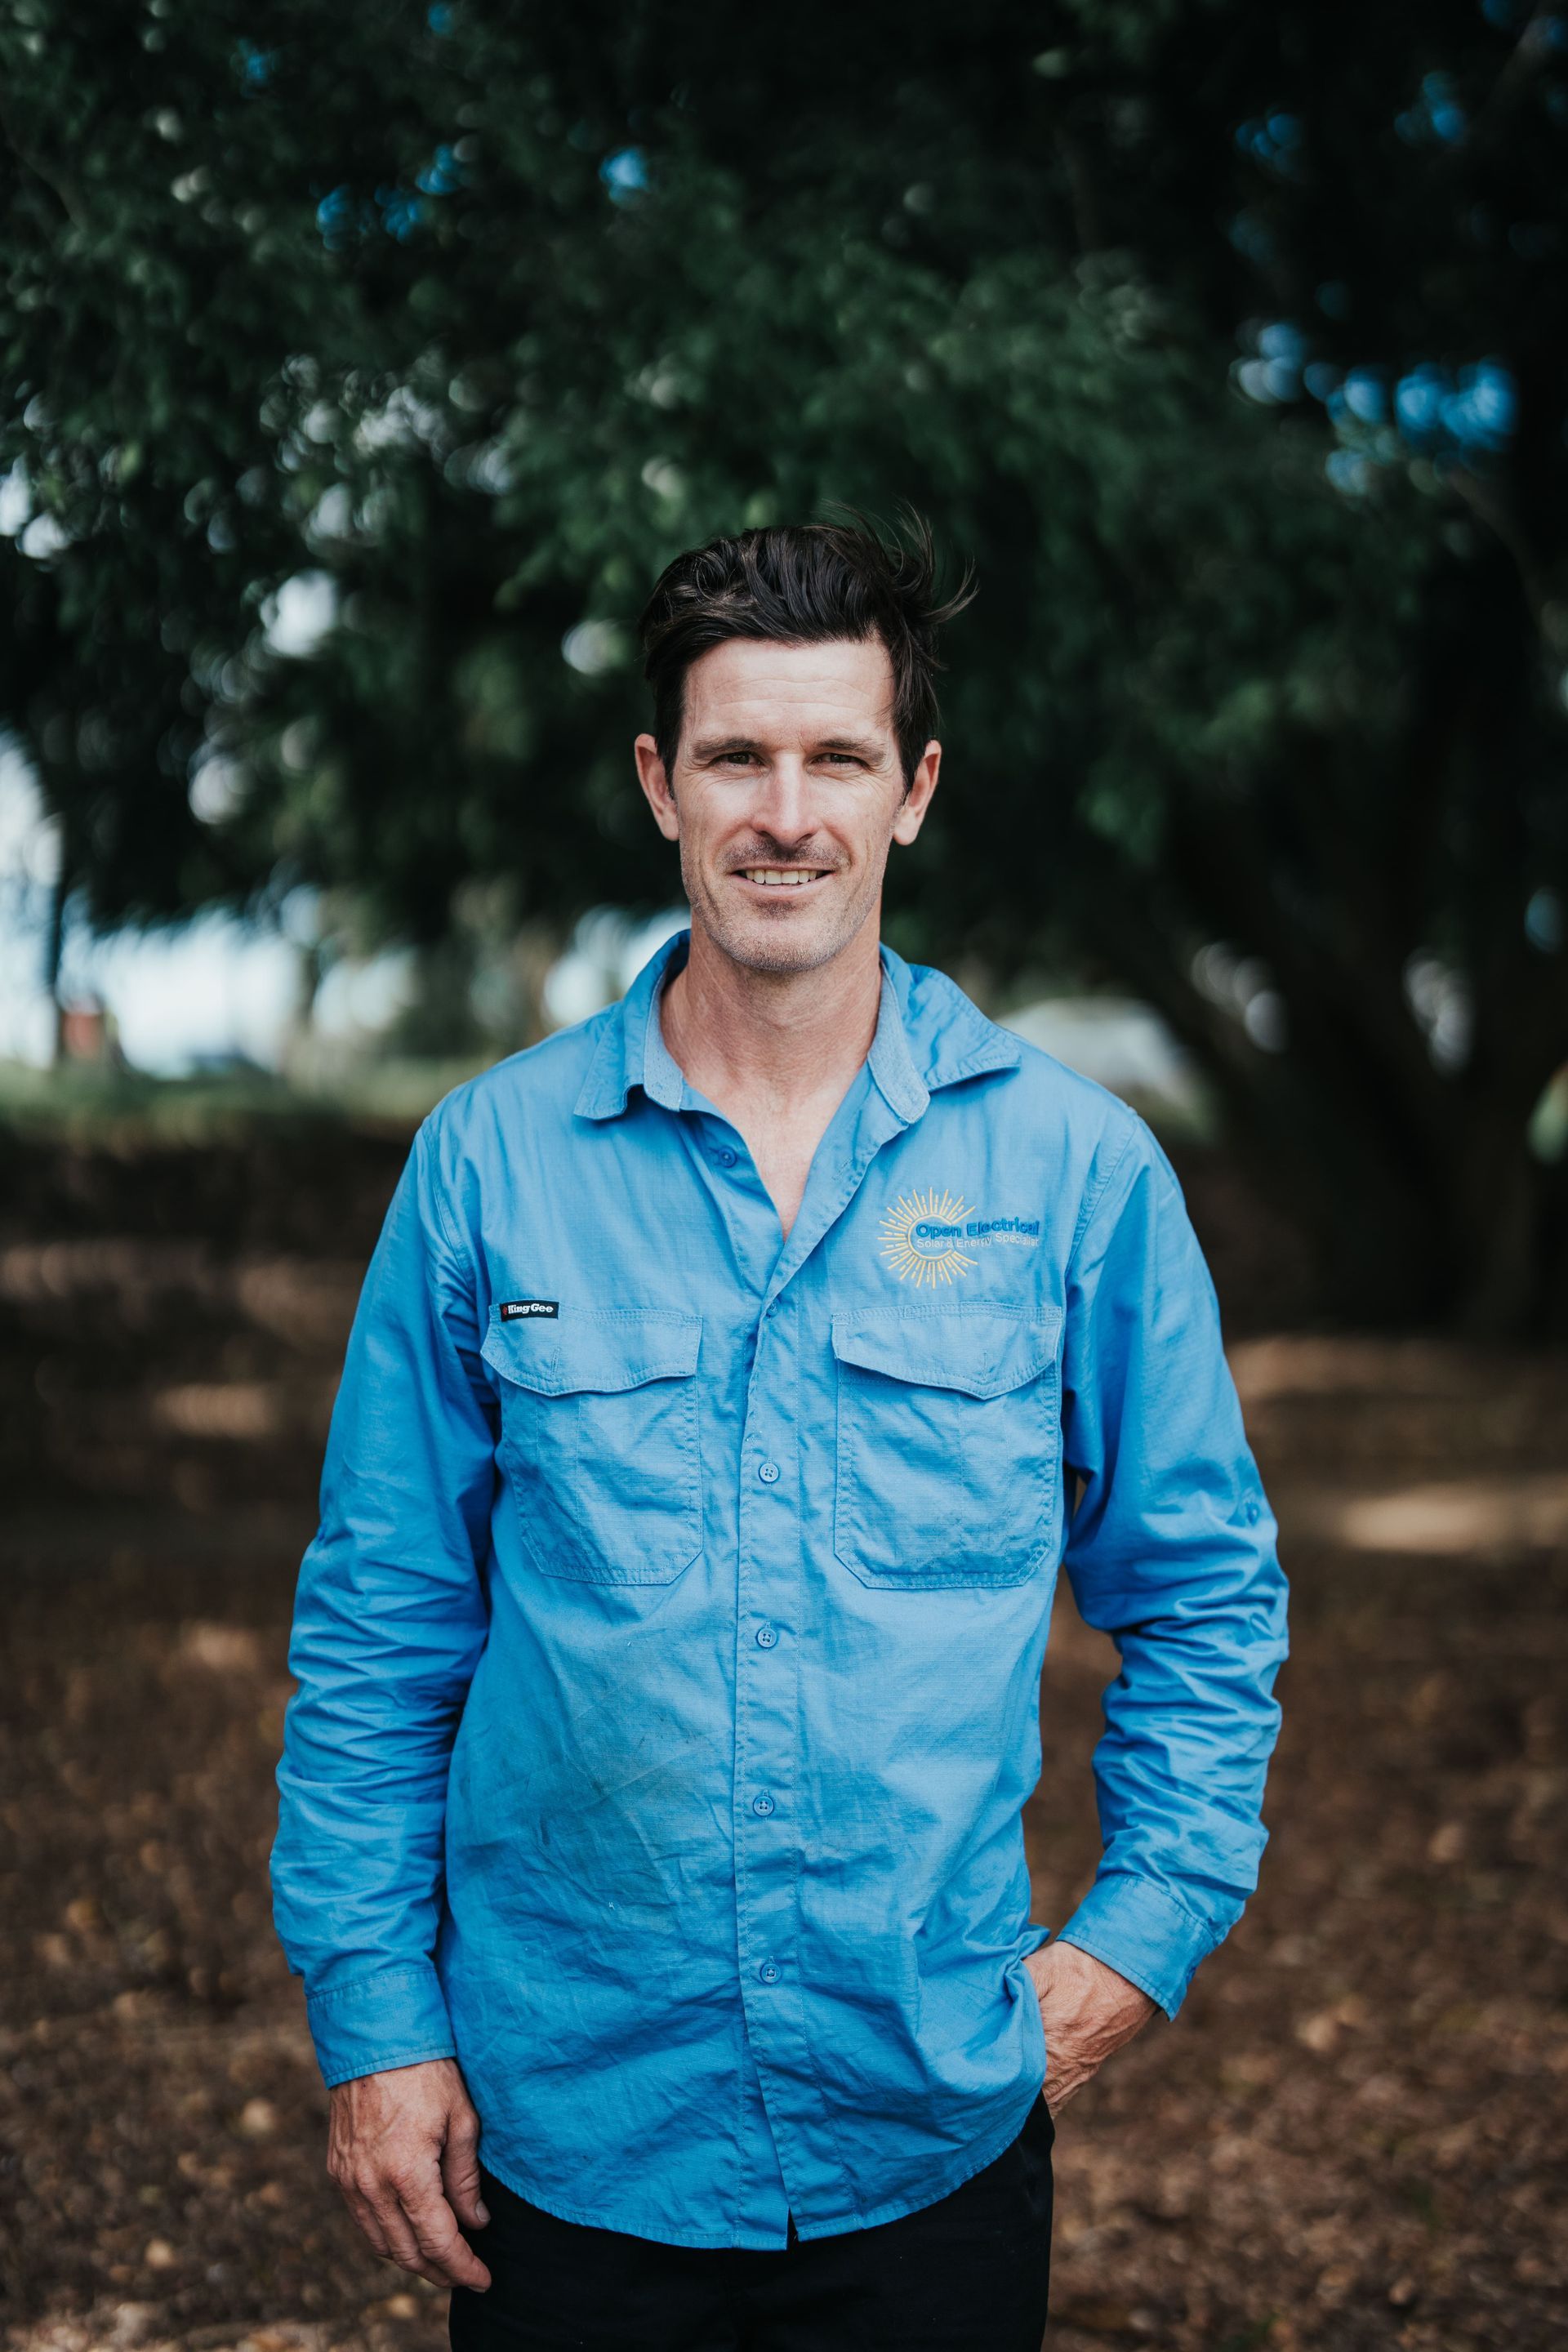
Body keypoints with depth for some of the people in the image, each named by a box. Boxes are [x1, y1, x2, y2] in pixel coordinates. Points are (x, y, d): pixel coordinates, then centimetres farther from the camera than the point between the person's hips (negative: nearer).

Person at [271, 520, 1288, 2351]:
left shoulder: (1075, 1164, -3)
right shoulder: (491, 1161, -3)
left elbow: (1204, 1590, 6)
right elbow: (379, 1625, 2)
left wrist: (1148, 1925, -2)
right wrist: (374, 2014, -1)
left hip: (934, 2133, 0)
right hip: (563, 2129, 0)